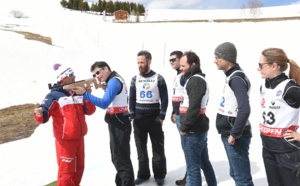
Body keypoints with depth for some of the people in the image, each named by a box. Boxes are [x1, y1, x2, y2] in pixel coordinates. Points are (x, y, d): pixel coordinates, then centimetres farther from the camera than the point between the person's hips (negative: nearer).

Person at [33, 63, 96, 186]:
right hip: (65, 140, -7)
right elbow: (44, 115, -17)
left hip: (79, 139, 7)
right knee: (66, 171, -4)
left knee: (79, 168, 19)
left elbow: (89, 111, 5)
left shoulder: (78, 93, 9)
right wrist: (39, 114, -40)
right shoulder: (54, 95, -11)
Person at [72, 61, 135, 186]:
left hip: (118, 124, -11)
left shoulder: (113, 81, -17)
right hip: (119, 123, 11)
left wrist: (85, 93, -26)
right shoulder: (116, 80, 15)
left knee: (121, 158, -3)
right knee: (118, 157, 21)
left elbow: (104, 104, -24)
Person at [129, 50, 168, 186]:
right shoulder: (135, 79, 6)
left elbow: (164, 99, -3)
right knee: (141, 148, 9)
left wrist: (161, 116, -8)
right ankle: (143, 174, 21)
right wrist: (132, 116, 1)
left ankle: (159, 175, 17)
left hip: (154, 118, -2)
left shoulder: (159, 79, -2)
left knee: (158, 148, 4)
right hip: (139, 119, 3)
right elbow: (132, 99, 8)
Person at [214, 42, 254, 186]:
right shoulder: (231, 76, 12)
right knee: (235, 174, 20)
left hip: (236, 136, -10)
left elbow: (244, 110, -29)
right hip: (228, 133, 10)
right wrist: (229, 133, 17)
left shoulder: (236, 78, -19)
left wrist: (234, 134, -22)